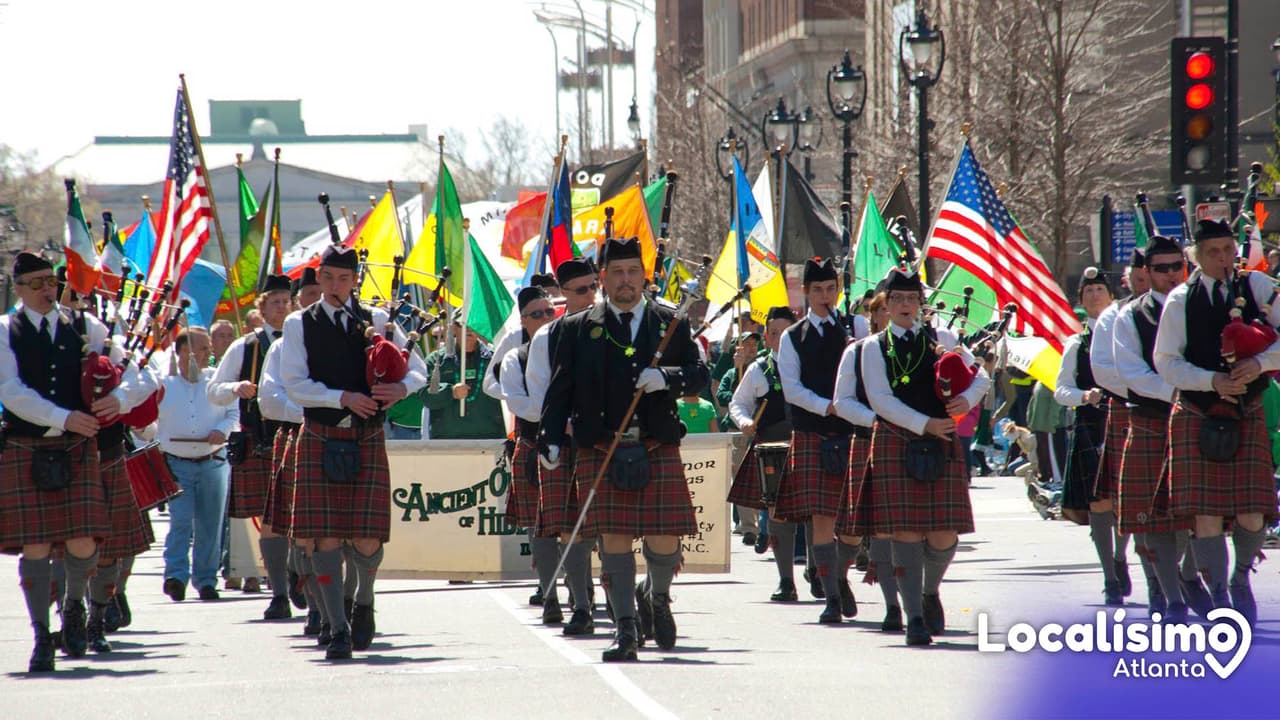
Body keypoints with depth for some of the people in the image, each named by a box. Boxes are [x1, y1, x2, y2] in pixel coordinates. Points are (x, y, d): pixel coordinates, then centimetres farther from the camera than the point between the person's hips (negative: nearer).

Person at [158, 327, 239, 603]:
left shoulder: (217, 379, 6)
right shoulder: (162, 383, 3)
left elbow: (235, 412, 7)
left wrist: (223, 430, -12)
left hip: (213, 463, 2)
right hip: (176, 464, -2)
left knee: (210, 525, 4)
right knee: (181, 521, -14)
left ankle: (206, 580, 13)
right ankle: (176, 575, -17)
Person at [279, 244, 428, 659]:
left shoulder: (376, 321, 8)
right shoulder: (299, 324, 5)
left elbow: (417, 369, 10)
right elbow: (294, 385, -4)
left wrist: (402, 388, -13)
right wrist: (343, 398, -18)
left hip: (367, 441, 0)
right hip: (319, 439, 0)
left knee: (367, 538, -5)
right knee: (323, 536, -6)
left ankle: (364, 601, 26)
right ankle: (339, 629, 0)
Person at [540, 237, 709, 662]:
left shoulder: (670, 325, 11)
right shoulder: (578, 329, 9)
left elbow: (699, 376, 5)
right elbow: (560, 389, 6)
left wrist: (667, 378, -16)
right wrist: (551, 439, -6)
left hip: (658, 450, 1)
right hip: (602, 451, -1)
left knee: (665, 539, -1)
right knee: (614, 538, -5)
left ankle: (657, 598, 30)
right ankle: (626, 629, 0)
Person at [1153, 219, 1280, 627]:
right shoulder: (1180, 300, -1)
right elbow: (1165, 362, -3)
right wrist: (1212, 382, -16)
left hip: (1247, 414, 1)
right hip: (1197, 417, -1)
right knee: (1206, 514, -7)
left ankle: (1241, 579, 25)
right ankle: (1219, 597, 7)